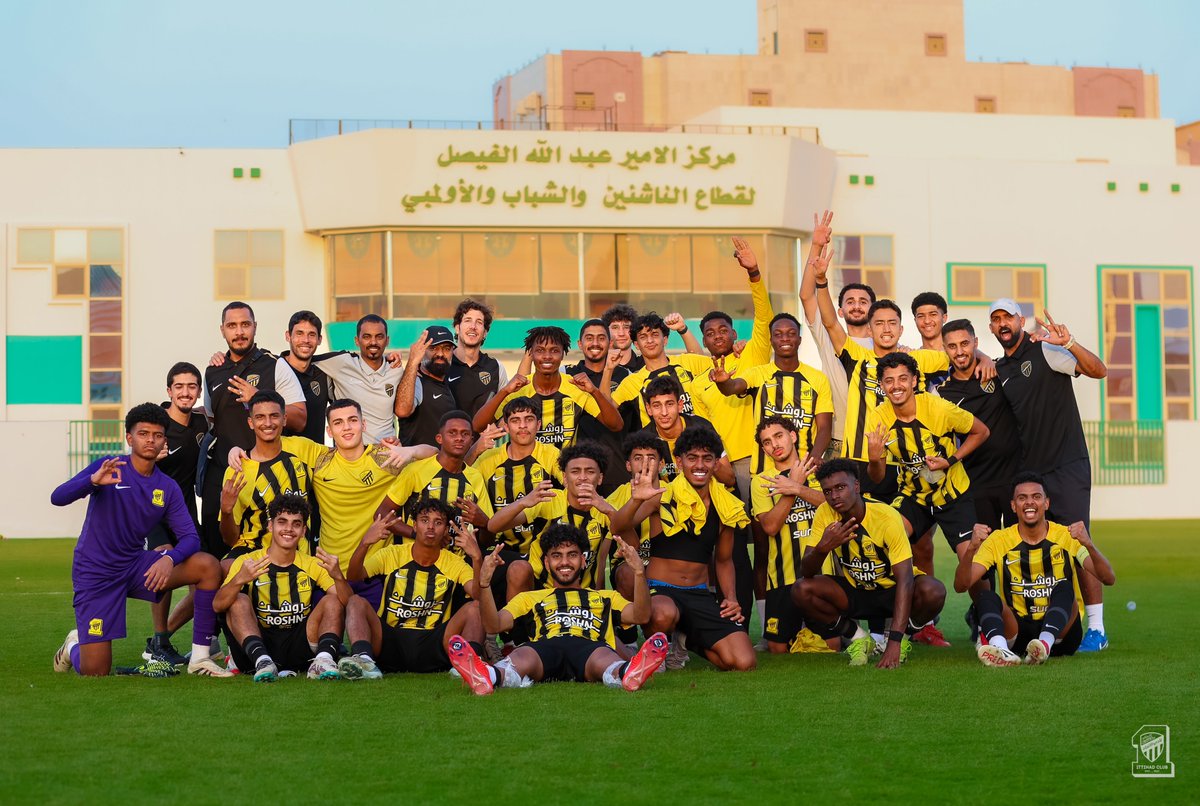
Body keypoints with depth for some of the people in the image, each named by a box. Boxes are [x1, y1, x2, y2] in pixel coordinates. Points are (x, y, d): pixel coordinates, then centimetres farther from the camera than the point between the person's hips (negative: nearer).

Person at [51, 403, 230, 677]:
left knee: (209, 566, -19)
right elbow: (57, 498, -21)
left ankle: (200, 657, -14)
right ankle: (73, 648, 29)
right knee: (95, 672, -10)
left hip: (136, 566, 4)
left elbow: (190, 537, -4)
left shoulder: (167, 488, 3)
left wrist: (170, 558, -27)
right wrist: (93, 481, -41)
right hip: (95, 573, -4)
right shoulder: (109, 467, -10)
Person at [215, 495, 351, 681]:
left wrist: (338, 576, -29)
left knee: (332, 601, -13)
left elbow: (348, 603, -6)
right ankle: (261, 661, -41)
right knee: (239, 601, -22)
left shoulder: (312, 565, 8)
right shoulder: (247, 562, 1)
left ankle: (324, 659, -36)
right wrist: (239, 579, -36)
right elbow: (218, 606, -15)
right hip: (258, 644, -2)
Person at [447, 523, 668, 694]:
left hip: (590, 646, 0)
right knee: (522, 657, -40)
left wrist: (639, 572, 5)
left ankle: (628, 673, -77)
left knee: (605, 658, -41)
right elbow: (494, 625, 22)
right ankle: (488, 677, -74)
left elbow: (640, 616, 20)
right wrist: (484, 584, 6)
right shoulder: (530, 598, 40)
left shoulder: (606, 598, 39)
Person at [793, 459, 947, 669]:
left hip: (891, 591, -3)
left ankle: (900, 638, -3)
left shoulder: (887, 517, -26)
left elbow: (905, 580, -31)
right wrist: (823, 547, -42)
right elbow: (806, 573, -17)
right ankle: (856, 636, -1)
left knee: (933, 591, -34)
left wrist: (894, 641, -40)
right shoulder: (824, 514, -15)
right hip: (852, 592, 3)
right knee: (801, 590, -25)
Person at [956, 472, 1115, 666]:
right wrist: (971, 550, -27)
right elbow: (961, 585, -7)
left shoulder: (1067, 537, 0)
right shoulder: (998, 540, 2)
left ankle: (1045, 644, -53)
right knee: (987, 597, -26)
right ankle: (999, 648, -55)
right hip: (1017, 632, 1)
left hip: (1060, 630, -1)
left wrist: (1088, 545, -32)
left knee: (1064, 589, -28)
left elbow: (1109, 579, -13)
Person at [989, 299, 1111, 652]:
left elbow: (1098, 371, -17)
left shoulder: (1045, 351, -5)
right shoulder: (999, 370, 14)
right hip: (1028, 471, 7)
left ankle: (1096, 628, -6)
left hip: (1067, 467, -7)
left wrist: (1068, 344, -30)